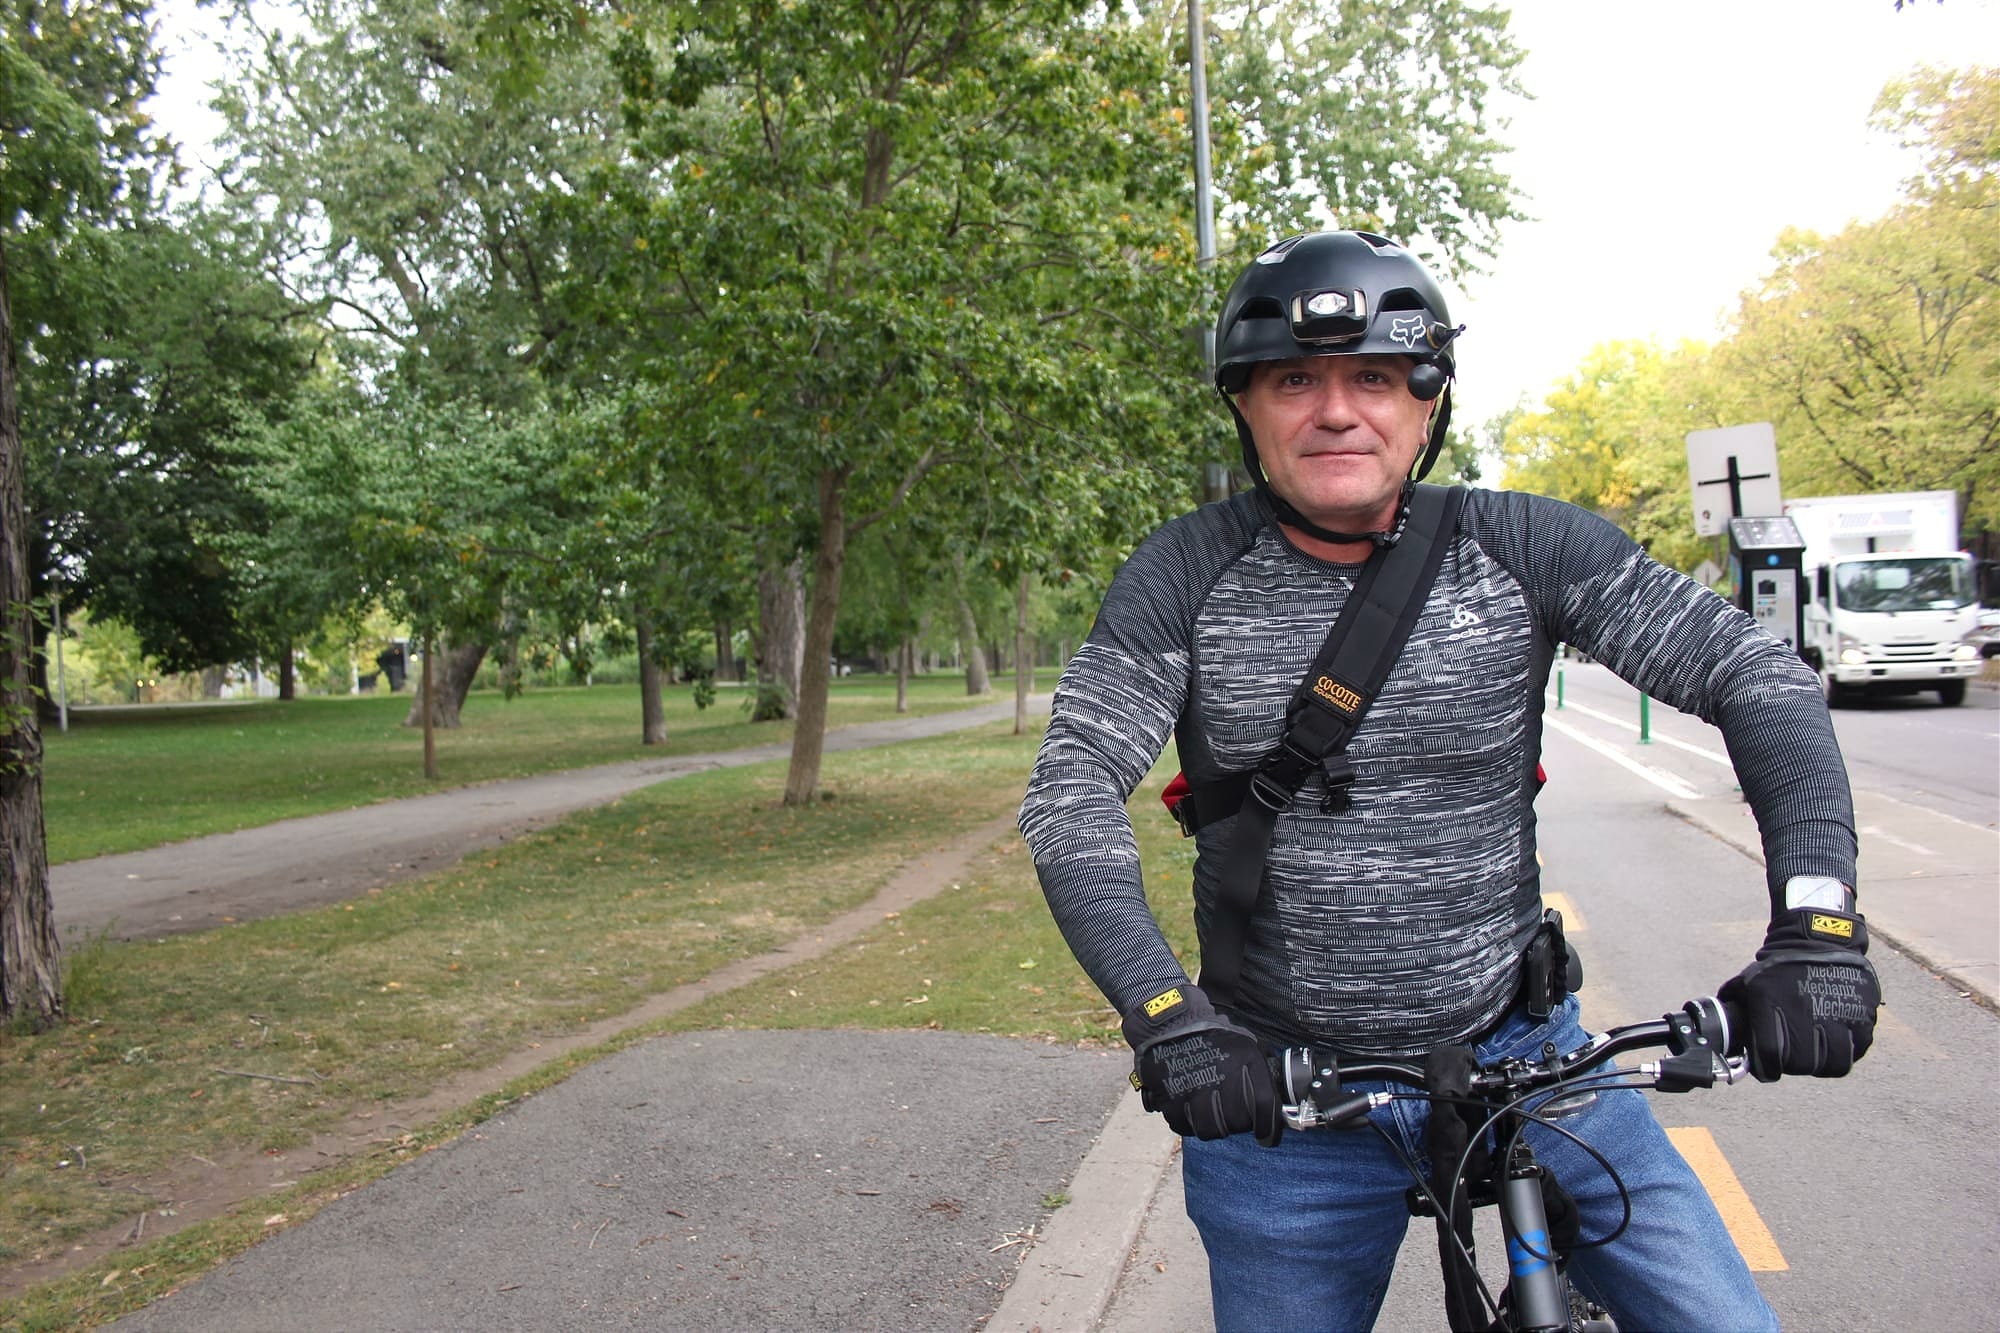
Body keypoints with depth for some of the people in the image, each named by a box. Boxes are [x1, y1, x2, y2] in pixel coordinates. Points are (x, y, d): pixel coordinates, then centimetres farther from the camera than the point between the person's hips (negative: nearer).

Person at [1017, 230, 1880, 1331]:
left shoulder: (1523, 547, -7)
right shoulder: (1186, 575, -9)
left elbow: (1760, 677, -8)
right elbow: (1071, 793, -15)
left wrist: (1815, 925, -22)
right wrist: (1163, 1013, -29)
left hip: (1517, 1053, 1)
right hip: (1275, 1088, 0)